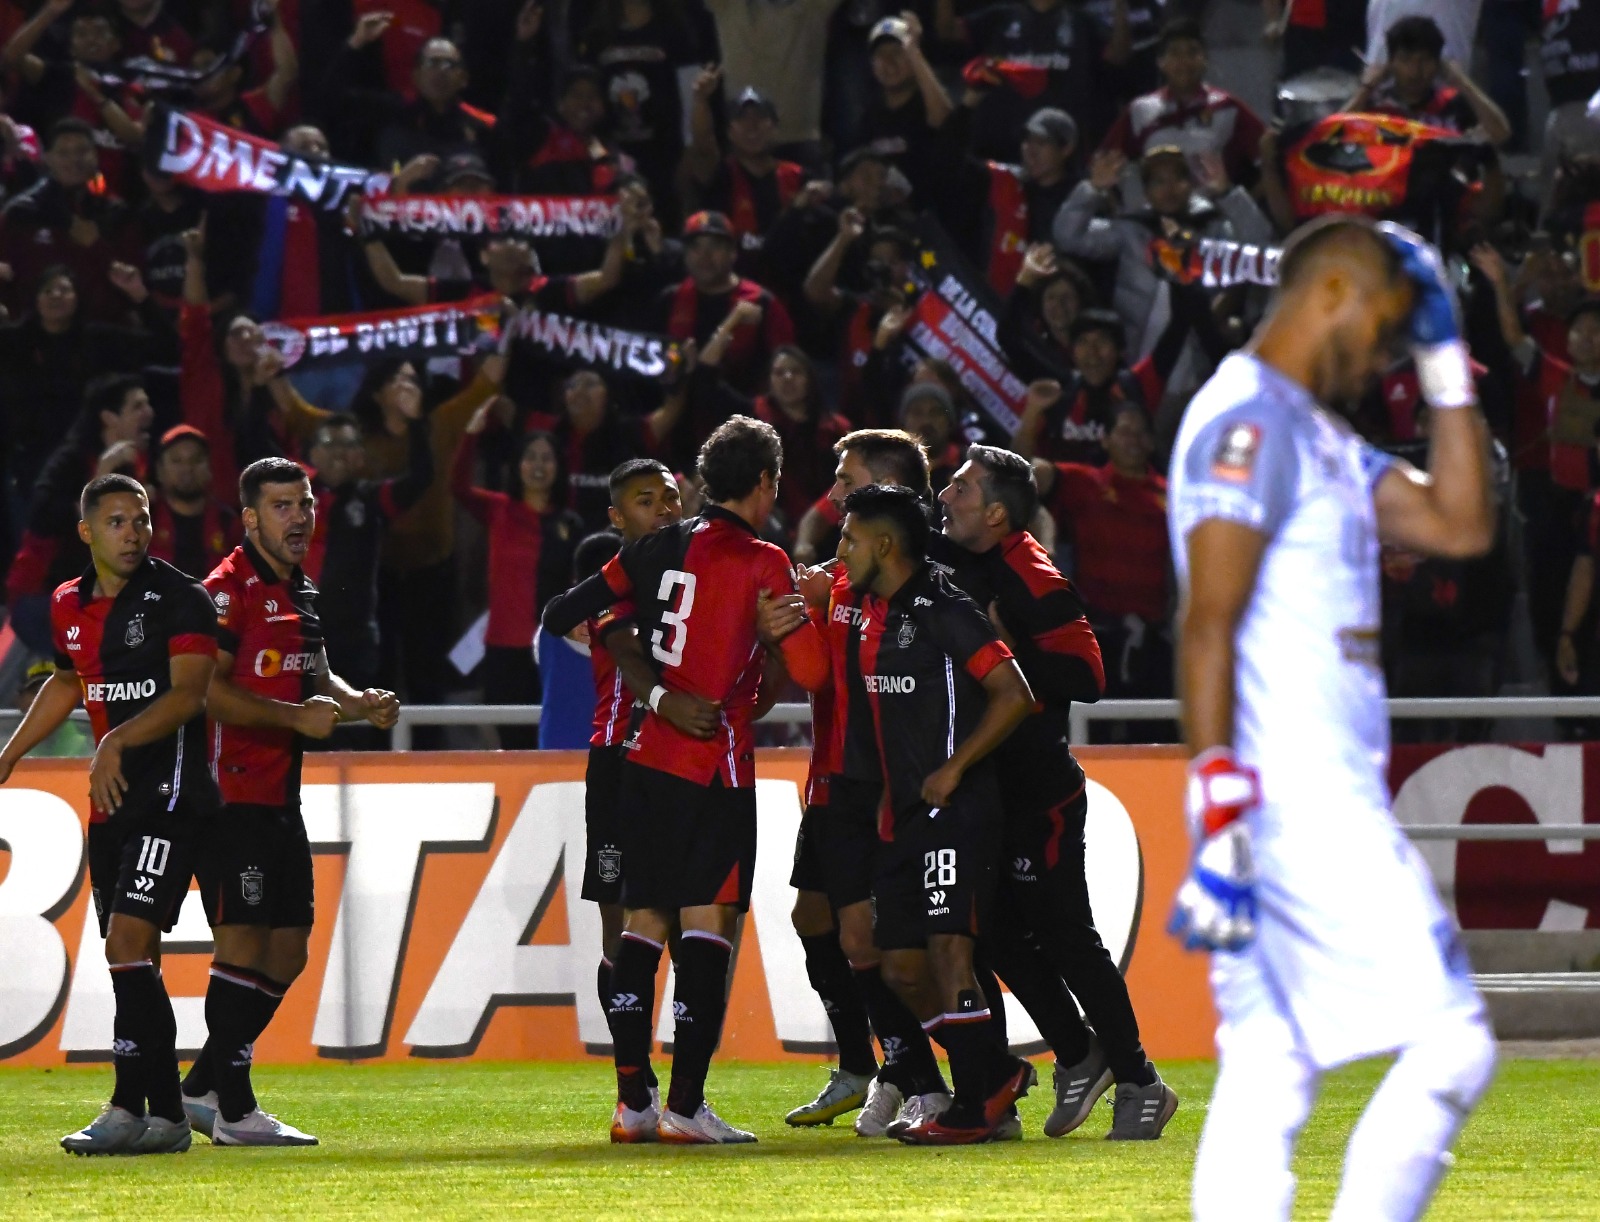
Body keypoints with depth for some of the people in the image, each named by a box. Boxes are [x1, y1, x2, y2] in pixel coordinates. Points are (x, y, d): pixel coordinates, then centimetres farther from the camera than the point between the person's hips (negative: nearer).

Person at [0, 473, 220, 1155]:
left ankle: (128, 1108, -19)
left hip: (170, 790, -8)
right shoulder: (69, 606, 12)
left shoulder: (179, 599, -9)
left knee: (129, 943, -18)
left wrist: (119, 741, -31)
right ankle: (165, 1117, 13)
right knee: (131, 959, 8)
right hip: (112, 799, 8)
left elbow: (188, 693, -19)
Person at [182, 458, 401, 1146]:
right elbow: (206, 691, -19)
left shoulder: (300, 592, 18)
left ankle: (200, 1089, 18)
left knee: (287, 952, 10)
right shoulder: (228, 590, -11)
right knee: (243, 943, -10)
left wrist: (357, 702, 11)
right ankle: (233, 1110, -7)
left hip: (280, 798, 9)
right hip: (233, 797, -9)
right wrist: (295, 716, -21)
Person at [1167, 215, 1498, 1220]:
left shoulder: (1321, 439, 22)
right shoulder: (1251, 417, -10)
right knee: (1449, 1043, -11)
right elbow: (1209, 624, -18)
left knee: (1268, 1079, 5)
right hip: (1299, 801, -10)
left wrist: (1446, 359, 19)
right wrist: (1218, 813, -25)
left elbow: (1460, 526, 22)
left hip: (1331, 797, 10)